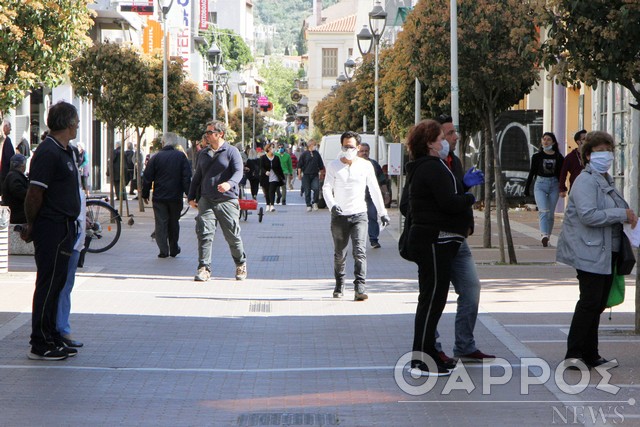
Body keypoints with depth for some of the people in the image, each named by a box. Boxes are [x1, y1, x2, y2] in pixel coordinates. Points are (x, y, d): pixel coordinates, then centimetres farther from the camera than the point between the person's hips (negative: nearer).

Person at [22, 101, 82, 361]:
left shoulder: (64, 151, 16)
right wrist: (31, 226, -8)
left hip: (63, 229, 10)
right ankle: (40, 346, -1)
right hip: (52, 229, -10)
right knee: (48, 285, -5)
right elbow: (34, 193, -18)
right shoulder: (48, 152, -17)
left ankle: (52, 339, 21)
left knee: (56, 284, 14)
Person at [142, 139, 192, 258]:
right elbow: (187, 177, -2)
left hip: (159, 197, -1)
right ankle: (174, 249, 19)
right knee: (174, 223, 14)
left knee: (161, 224, 1)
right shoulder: (181, 156, 1)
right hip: (176, 197, 1)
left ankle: (163, 250, -8)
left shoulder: (156, 157, -1)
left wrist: (145, 194, 9)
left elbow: (147, 178, 0)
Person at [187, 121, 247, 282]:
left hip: (227, 200, -4)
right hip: (206, 200, 4)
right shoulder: (203, 154, 17)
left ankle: (241, 264, 24)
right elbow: (197, 176, 23)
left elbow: (238, 172, -12)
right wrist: (191, 197, 14)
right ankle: (204, 268, -9)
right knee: (204, 234, -10)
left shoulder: (231, 151, 0)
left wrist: (229, 184, -33)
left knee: (232, 235, 3)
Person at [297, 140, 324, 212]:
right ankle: (308, 205, 8)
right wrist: (299, 174, -1)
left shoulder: (317, 154, 11)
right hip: (306, 175, -2)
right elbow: (299, 165, 4)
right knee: (307, 191, 0)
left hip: (315, 175, 2)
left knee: (316, 188, -16)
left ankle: (314, 202, 3)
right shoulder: (304, 154, 2)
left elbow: (321, 165, 19)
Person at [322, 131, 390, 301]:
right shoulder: (334, 165, 4)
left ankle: (360, 287, -20)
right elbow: (326, 188, -2)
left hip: (359, 215, -1)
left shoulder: (366, 166, 5)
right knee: (339, 254, 9)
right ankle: (339, 285, 28)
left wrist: (382, 212, 13)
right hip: (339, 216, 1)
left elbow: (374, 190, 12)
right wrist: (332, 205, -21)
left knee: (360, 252, -15)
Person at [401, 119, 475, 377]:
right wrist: (470, 198, -5)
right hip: (435, 241, -11)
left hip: (423, 237, 11)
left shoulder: (417, 170, 17)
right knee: (432, 299, -8)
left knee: (431, 298, 14)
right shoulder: (434, 168, -15)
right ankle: (422, 361, -6)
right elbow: (450, 203, -23)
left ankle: (428, 355, 20)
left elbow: (405, 206, 24)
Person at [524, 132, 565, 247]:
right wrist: (526, 189, 6)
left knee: (550, 214, 4)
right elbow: (531, 173, 7)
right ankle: (544, 235, -30)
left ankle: (547, 237, 14)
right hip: (540, 185, -1)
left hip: (554, 185, 1)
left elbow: (562, 174, 6)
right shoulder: (537, 156, 3)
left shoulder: (559, 157, 3)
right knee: (543, 211, -17)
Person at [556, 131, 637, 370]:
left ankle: (590, 356, 17)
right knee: (590, 302, -13)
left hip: (607, 253, 10)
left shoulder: (606, 180, 19)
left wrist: (628, 216, 14)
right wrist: (622, 215, -20)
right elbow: (588, 215, -24)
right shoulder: (585, 181, -12)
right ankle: (573, 355, -11)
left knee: (598, 304, 11)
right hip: (589, 253, -10)